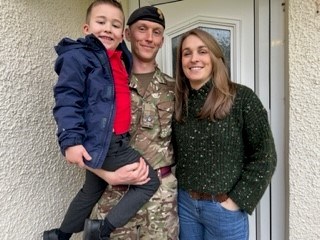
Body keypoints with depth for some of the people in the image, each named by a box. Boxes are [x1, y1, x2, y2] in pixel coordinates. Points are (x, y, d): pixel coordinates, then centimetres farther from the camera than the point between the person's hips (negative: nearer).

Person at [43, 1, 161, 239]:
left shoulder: (119, 59, 14)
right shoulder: (78, 56, -12)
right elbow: (67, 100, -19)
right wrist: (71, 139, -27)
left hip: (110, 141, 9)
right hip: (101, 142, -9)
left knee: (92, 191, 25)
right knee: (150, 181, -4)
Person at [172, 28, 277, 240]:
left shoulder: (242, 98, -12)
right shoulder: (179, 103, 1)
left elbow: (264, 157, -10)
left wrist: (237, 200, -12)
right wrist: (182, 192, 1)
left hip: (224, 209, -3)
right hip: (184, 203, 4)